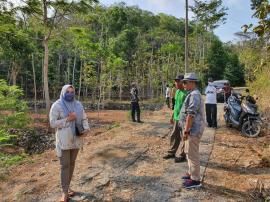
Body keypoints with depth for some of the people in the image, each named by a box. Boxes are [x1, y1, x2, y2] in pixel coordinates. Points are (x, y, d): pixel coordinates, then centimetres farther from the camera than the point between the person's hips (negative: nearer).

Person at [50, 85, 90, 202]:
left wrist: (86, 129, -11)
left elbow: (84, 118, 7)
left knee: (72, 163, 15)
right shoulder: (57, 105, -9)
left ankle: (67, 187, 32)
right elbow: (52, 123, -12)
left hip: (76, 138, 5)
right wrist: (68, 119, -21)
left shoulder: (78, 105, 3)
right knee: (65, 165, 2)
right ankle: (64, 192, 16)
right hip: (64, 140, -4)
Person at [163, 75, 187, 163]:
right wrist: (172, 116, 20)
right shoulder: (177, 91, 11)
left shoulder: (186, 93, -17)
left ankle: (183, 155, 19)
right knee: (174, 136, 17)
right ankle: (172, 152, 31)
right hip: (176, 118, 9)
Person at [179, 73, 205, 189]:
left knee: (193, 154, -2)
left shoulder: (194, 95, -19)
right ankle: (192, 173, 34)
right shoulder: (192, 94, 16)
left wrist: (186, 131, -23)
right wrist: (186, 129, 24)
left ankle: (195, 180, 10)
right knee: (189, 152, 20)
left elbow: (191, 115, -25)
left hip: (193, 130, -11)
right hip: (191, 129, 11)